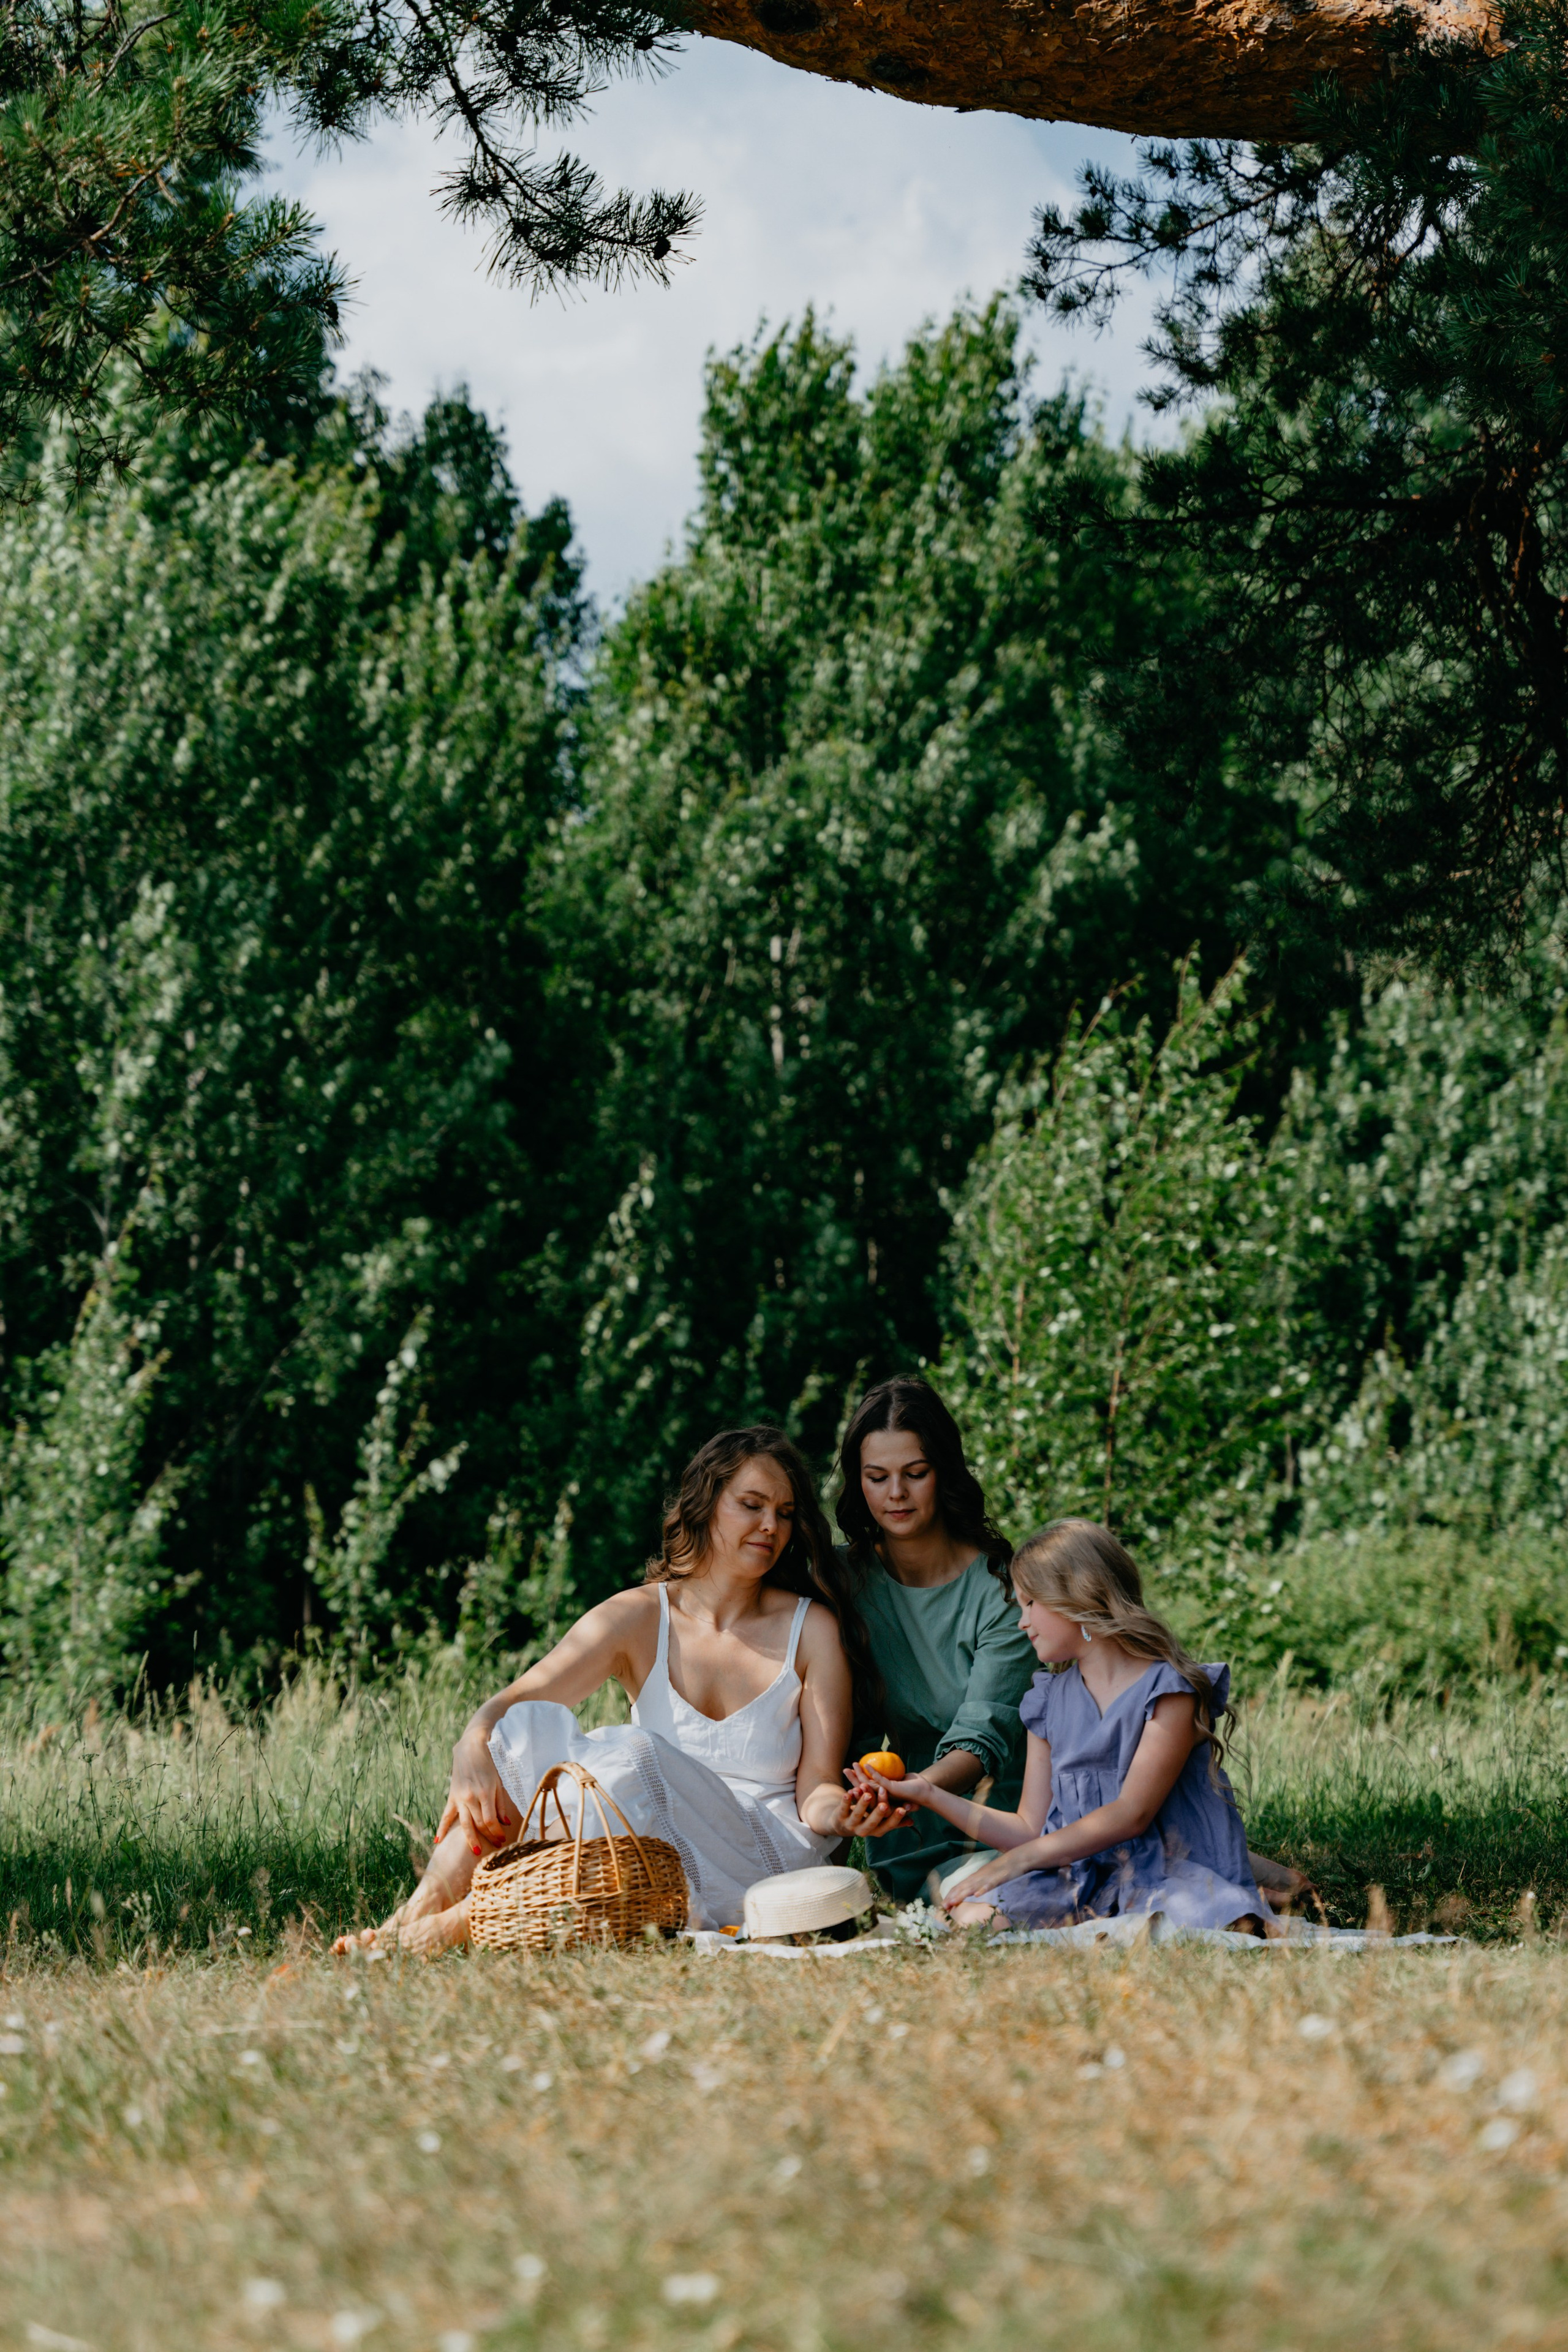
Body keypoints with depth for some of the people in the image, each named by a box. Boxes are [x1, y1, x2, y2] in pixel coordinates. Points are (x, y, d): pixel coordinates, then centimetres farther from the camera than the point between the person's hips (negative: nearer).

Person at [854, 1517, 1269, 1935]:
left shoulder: (1169, 1689, -3)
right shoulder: (1052, 1701, 17)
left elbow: (1132, 1814, -13)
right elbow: (1031, 1830, 17)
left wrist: (1016, 1861, -17)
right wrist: (930, 1795, 9)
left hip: (1173, 1870, -5)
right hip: (1077, 1876, 5)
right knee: (974, 1917, -29)